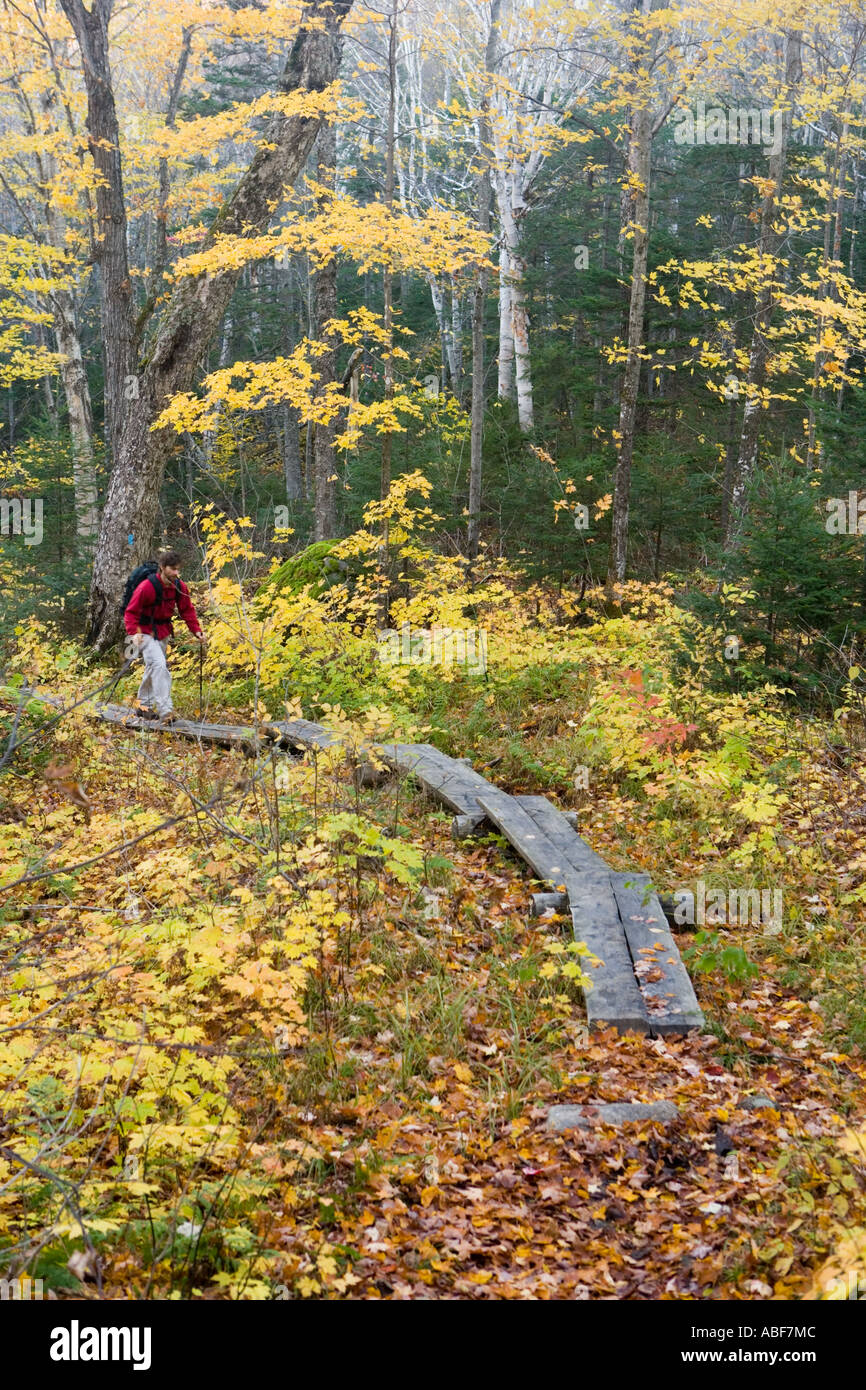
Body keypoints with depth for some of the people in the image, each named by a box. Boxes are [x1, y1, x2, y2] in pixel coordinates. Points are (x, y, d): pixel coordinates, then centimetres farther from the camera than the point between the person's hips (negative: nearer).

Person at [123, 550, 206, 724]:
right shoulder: (147, 587, -25)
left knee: (153, 668, 19)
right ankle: (165, 711, -27)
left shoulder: (180, 587, -6)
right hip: (145, 632, -7)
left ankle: (144, 705, 36)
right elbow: (131, 612, -19)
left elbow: (187, 610, 4)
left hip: (163, 632, 7)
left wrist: (196, 630, -7)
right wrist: (134, 632, -33)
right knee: (159, 665, -23)